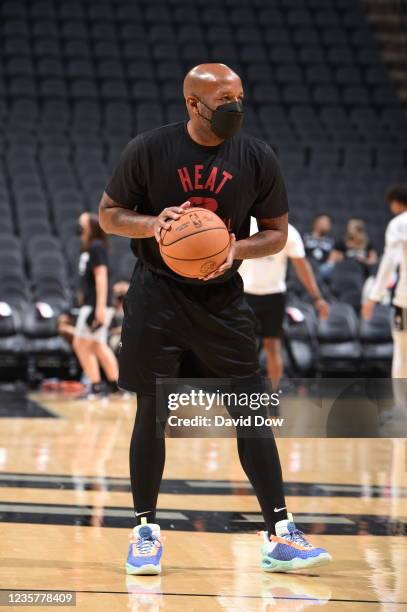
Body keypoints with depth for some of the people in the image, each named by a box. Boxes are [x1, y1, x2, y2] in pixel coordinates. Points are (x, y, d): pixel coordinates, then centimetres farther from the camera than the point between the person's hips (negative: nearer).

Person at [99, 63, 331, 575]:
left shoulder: (257, 158, -4)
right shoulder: (148, 150, -9)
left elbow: (277, 232, 4)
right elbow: (108, 215, 0)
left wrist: (238, 248, -18)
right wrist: (153, 223, -21)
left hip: (222, 299, 2)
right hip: (157, 297, -2)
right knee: (152, 412, 2)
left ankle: (279, 536, 1)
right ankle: (145, 531, 16)